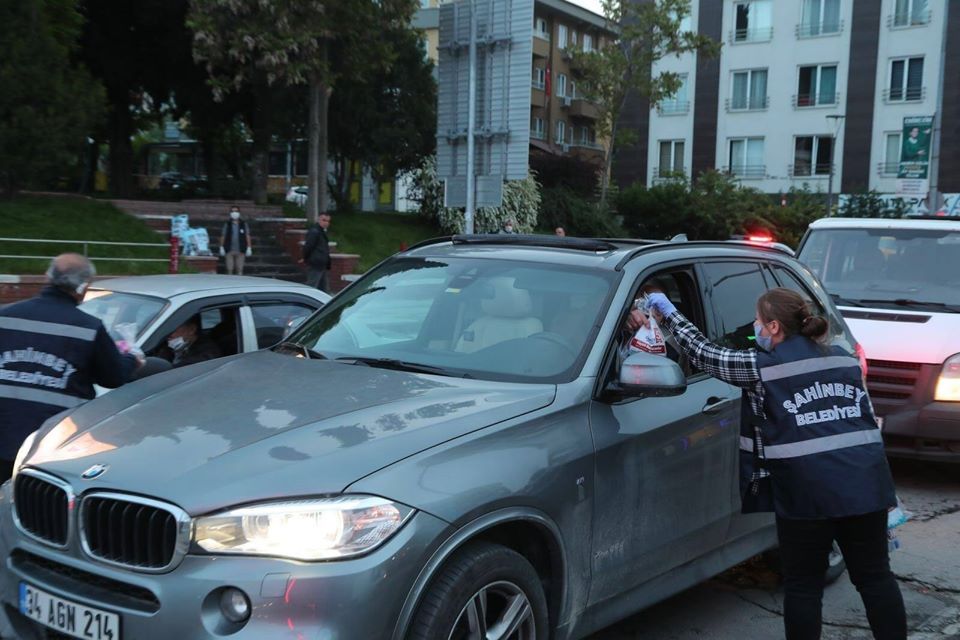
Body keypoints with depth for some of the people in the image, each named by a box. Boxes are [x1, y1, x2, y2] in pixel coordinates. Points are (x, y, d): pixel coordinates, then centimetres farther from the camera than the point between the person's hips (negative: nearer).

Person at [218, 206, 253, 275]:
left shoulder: (243, 224, 4)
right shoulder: (227, 224, 5)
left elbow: (247, 236, 3)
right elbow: (223, 236, 7)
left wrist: (249, 248, -4)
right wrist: (221, 248, 3)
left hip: (240, 250, 0)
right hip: (230, 250, 0)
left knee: (239, 269, 2)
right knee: (229, 269, 1)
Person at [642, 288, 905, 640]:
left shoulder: (762, 367, -1)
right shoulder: (845, 359, 15)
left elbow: (705, 355, 8)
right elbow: (868, 422, 16)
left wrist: (668, 313, 21)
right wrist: (885, 493, 20)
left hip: (808, 493, -5)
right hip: (866, 486, 5)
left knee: (803, 585, 8)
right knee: (875, 576, 12)